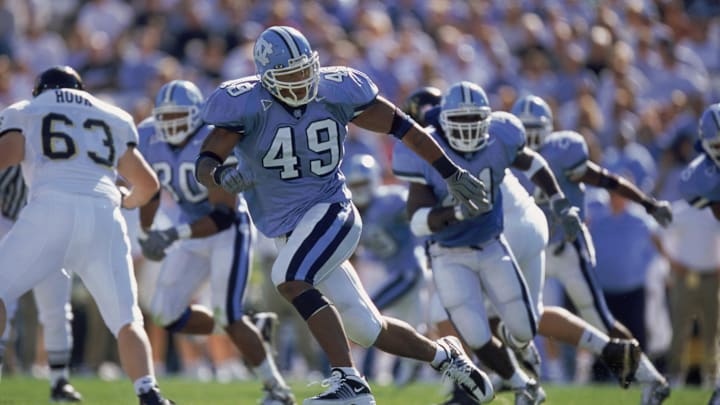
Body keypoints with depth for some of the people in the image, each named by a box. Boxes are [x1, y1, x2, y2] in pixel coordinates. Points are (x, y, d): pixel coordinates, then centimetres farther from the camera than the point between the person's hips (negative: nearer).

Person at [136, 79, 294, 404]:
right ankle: (252, 332, 18)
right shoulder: (149, 139, -7)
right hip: (192, 230, 7)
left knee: (226, 315, -17)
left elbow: (223, 216, -29)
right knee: (166, 314, 0)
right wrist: (145, 234, 20)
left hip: (228, 230, -7)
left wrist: (173, 235, -38)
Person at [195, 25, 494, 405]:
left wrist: (451, 173, 7)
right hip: (289, 231, 3)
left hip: (331, 212, -3)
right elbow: (204, 163, -16)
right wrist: (221, 175, -41)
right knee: (368, 331, 7)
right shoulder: (246, 104, -10)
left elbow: (399, 124, 4)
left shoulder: (336, 92, -7)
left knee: (289, 279, -31)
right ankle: (442, 354, 34)